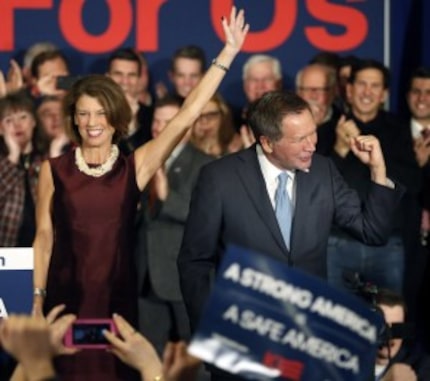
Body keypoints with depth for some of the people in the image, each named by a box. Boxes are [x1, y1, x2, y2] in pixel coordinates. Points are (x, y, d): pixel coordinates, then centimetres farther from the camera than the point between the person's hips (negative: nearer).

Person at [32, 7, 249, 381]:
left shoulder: (135, 166, 2)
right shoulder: (55, 169, 2)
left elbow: (186, 116, -3)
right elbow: (44, 237, 5)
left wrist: (228, 53, -8)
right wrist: (36, 298, 1)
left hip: (118, 300, 1)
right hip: (67, 301, -1)